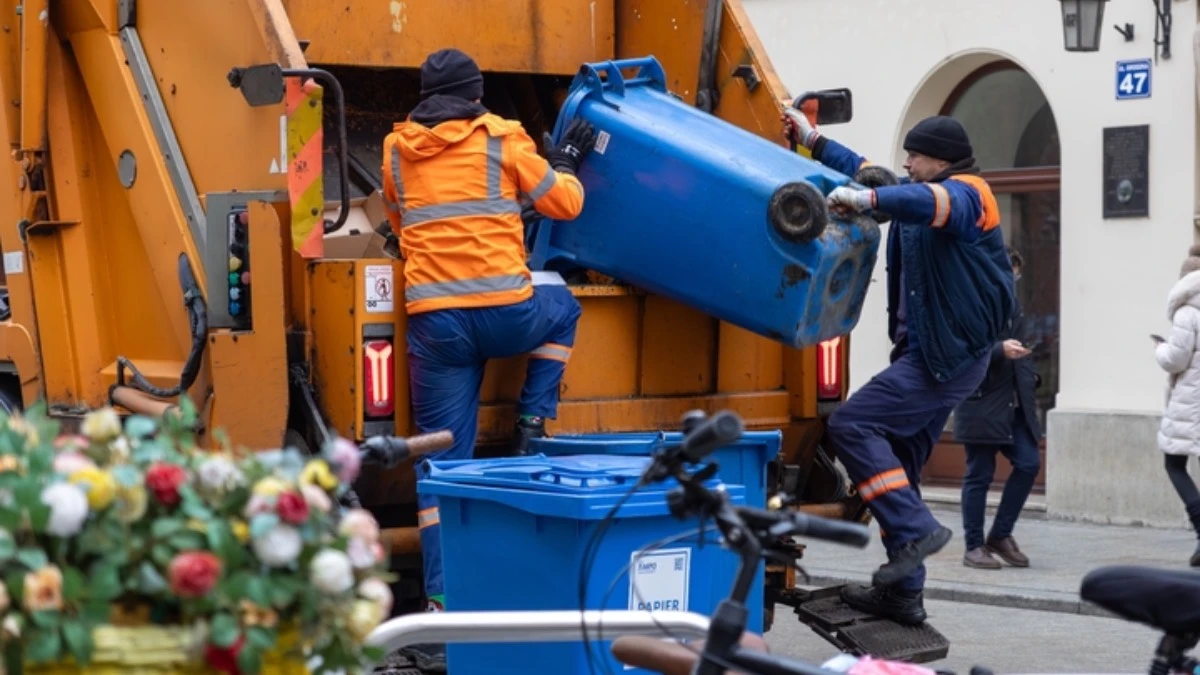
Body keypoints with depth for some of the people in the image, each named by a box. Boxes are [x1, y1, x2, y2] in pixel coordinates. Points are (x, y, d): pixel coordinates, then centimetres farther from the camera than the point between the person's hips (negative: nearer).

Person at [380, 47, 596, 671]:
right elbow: (565, 202, 14)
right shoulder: (502, 139, 5)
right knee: (561, 306, 34)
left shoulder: (395, 152, 15)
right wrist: (567, 159, 34)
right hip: (505, 313, -2)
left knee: (442, 468, 4)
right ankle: (531, 432, 21)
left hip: (433, 321, 2)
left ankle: (443, 616, -3)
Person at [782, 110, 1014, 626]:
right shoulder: (917, 193, 17)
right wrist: (812, 140, 25)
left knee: (851, 426, -17)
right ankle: (903, 592, 15)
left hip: (947, 355, -10)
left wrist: (866, 199, -46)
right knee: (898, 463, 12)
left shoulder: (965, 194, -11)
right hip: (928, 352, 10)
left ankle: (916, 530, -21)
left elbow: (935, 203, -35)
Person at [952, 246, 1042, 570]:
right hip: (982, 406, -7)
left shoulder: (1012, 305, 17)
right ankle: (974, 547, 11)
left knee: (1028, 464, 1)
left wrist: (1029, 378, 8)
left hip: (1015, 405, 7)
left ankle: (1001, 535, 15)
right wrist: (999, 351, -27)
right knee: (979, 476, 0)